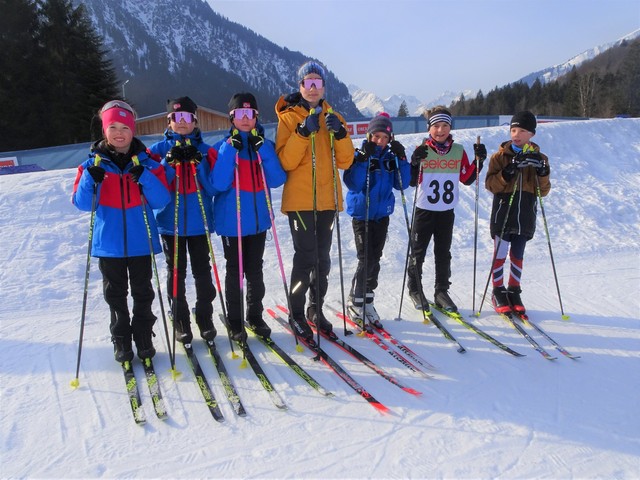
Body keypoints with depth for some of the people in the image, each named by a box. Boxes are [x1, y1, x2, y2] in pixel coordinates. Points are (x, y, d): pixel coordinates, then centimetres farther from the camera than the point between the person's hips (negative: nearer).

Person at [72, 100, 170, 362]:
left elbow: (161, 200, -6)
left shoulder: (147, 162, 1)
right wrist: (91, 180, -20)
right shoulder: (93, 164, 2)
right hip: (109, 242, 1)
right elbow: (82, 204, -3)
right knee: (115, 294, 11)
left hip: (140, 241, 0)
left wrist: (145, 178, -21)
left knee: (142, 292, 10)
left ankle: (144, 338, 25)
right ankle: (121, 341, 24)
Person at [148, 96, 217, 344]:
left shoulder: (205, 151, 6)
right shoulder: (159, 150, 5)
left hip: (199, 221, 0)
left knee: (202, 272, 7)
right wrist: (169, 162, -18)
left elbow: (213, 186, -4)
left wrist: (199, 163, -16)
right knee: (176, 273, 7)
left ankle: (205, 319, 21)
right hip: (170, 222, 0)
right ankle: (181, 322, 18)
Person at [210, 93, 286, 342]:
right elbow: (218, 184, -16)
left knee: (255, 271, 12)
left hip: (258, 219, 3)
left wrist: (263, 149, -17)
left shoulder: (265, 146, 4)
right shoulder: (222, 148, -3)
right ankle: (235, 321, 18)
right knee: (235, 272, 4)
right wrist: (230, 150, -20)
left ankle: (255, 316, 27)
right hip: (231, 221, -2)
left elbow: (277, 180, -8)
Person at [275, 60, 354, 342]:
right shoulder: (289, 117, 1)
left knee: (323, 258, 10)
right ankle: (296, 314, 8)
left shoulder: (333, 117, 13)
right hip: (300, 199, -4)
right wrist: (304, 132, -20)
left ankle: (316, 309, 25)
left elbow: (345, 161, 4)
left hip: (327, 198, 5)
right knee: (306, 257, -8)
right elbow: (285, 161, -11)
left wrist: (340, 134, -11)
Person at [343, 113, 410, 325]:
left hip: (382, 214, 5)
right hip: (361, 214, -5)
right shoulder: (359, 155, -8)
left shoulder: (391, 157, 5)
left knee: (375, 259, 9)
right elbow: (353, 184, -21)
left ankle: (367, 299, 22)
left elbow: (401, 184, 0)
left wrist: (401, 159, -10)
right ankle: (356, 300, 7)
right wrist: (363, 159, -27)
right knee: (366, 259, -9)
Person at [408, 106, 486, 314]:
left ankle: (441, 292, 21)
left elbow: (467, 178, 7)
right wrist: (414, 163, -25)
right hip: (424, 209, -3)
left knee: (443, 254, 10)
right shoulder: (422, 150, -6)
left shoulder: (458, 151, 3)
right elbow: (412, 181, -8)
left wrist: (479, 161, -5)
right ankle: (415, 289, 22)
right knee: (418, 252, 6)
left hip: (447, 211, 3)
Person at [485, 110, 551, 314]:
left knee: (517, 255, 11)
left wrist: (543, 174, -14)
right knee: (500, 254, 3)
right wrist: (507, 173, -23)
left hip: (526, 217, 2)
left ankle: (514, 291, 24)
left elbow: (543, 191, 4)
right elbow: (490, 185, -8)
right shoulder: (500, 156, -1)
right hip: (503, 214, -2)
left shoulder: (539, 158, 7)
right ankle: (498, 292, 17)